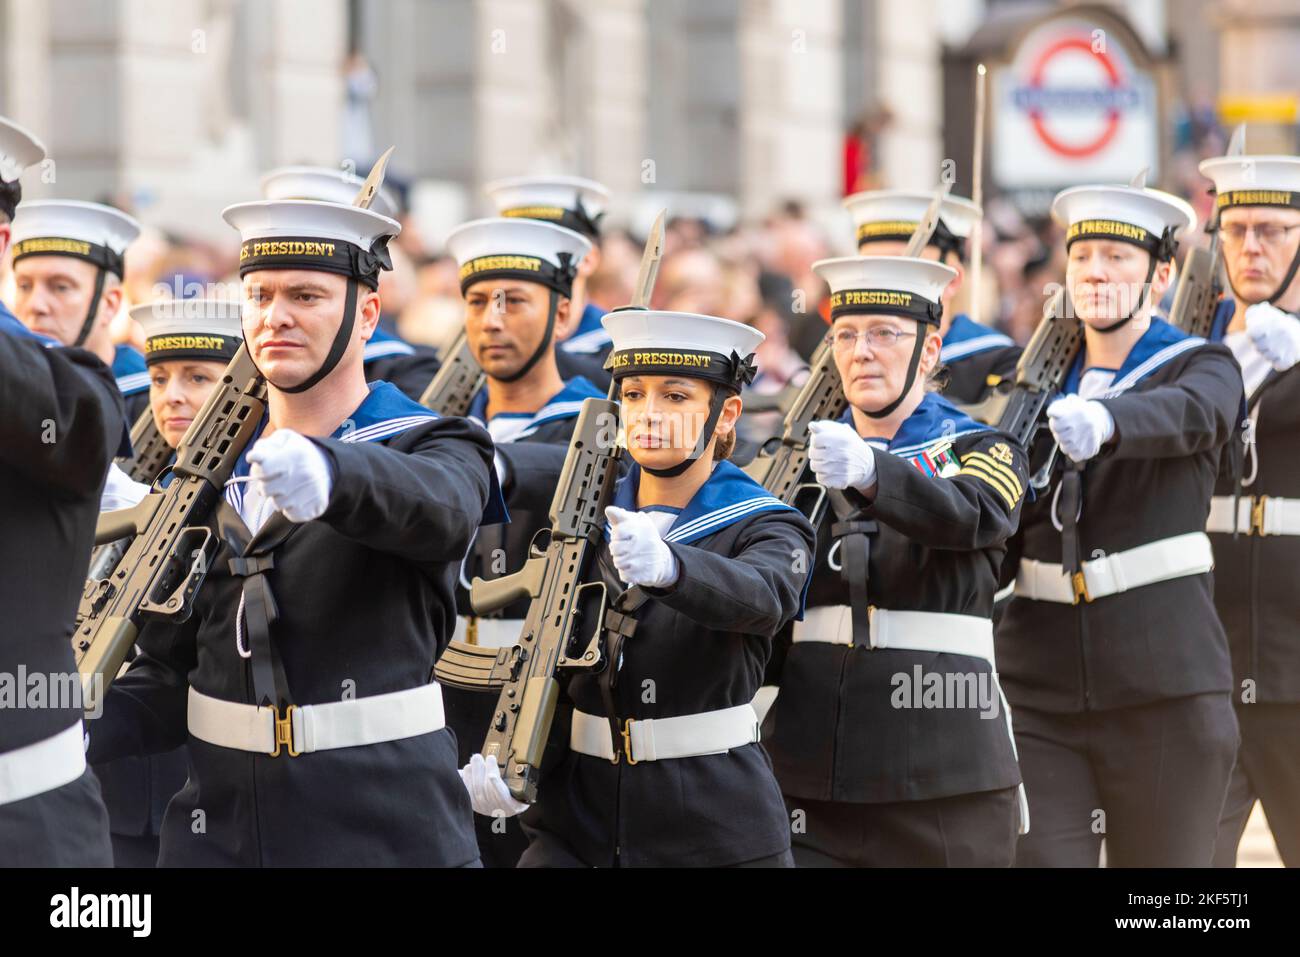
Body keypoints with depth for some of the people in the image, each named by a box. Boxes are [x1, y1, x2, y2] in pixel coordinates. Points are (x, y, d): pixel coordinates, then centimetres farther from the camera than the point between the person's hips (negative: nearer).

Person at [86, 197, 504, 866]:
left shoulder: (435, 448, -4)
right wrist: (81, 728, -10)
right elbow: (171, 668, 11)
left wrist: (327, 473, -50)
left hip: (385, 835, -4)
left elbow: (440, 508, -29)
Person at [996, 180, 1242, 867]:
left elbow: (1187, 415, -24)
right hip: (1038, 685, 3)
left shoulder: (1203, 369, 2)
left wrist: (1103, 420, -45)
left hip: (1162, 686, -3)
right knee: (1038, 858, -8)